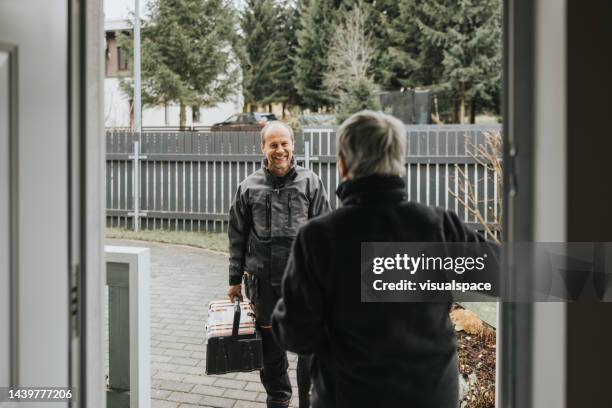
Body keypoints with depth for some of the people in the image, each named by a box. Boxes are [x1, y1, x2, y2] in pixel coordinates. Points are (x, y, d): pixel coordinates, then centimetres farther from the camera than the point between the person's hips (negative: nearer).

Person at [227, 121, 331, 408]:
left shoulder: (310, 183, 0)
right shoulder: (249, 187, 4)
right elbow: (237, 237, 8)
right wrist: (235, 280, 8)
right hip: (263, 279, 2)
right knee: (270, 344, 13)